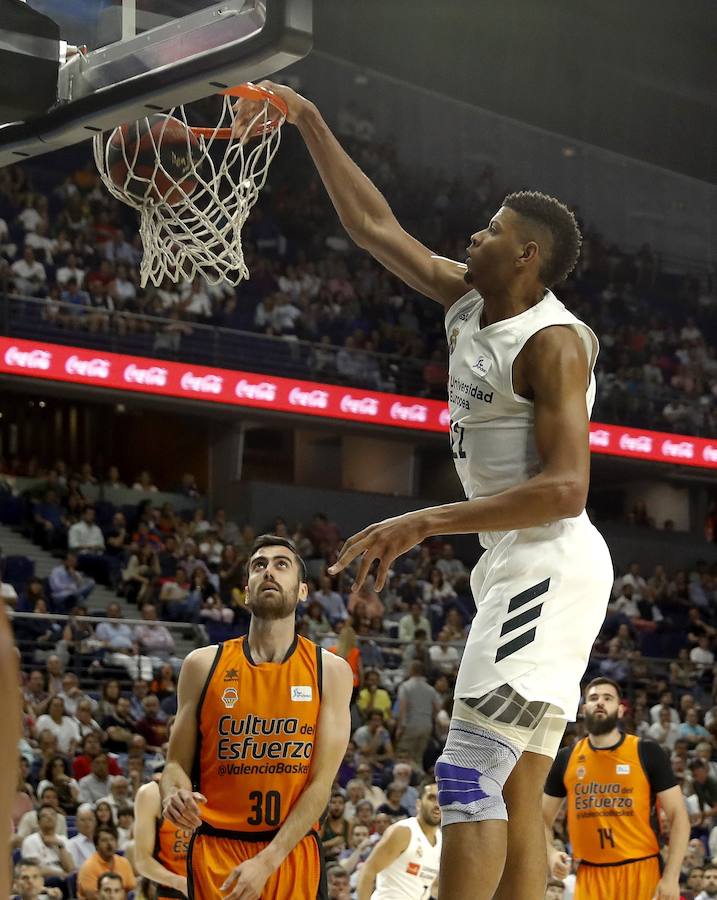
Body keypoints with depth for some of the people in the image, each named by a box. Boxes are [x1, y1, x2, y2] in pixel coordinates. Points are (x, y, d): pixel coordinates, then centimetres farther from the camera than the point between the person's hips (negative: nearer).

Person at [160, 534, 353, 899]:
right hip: (217, 848, 0)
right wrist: (174, 796, -18)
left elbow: (321, 783, -6)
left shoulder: (331, 671, -1)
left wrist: (267, 861, -15)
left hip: (293, 851, 0)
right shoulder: (204, 665, 2)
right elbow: (176, 763, 6)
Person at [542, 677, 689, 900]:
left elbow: (678, 816, -3)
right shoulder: (566, 759, 7)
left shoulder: (646, 752, -2)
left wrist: (671, 877, -12)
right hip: (590, 875, 3)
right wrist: (550, 853, -7)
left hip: (641, 872, -3)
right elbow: (543, 818, 15)